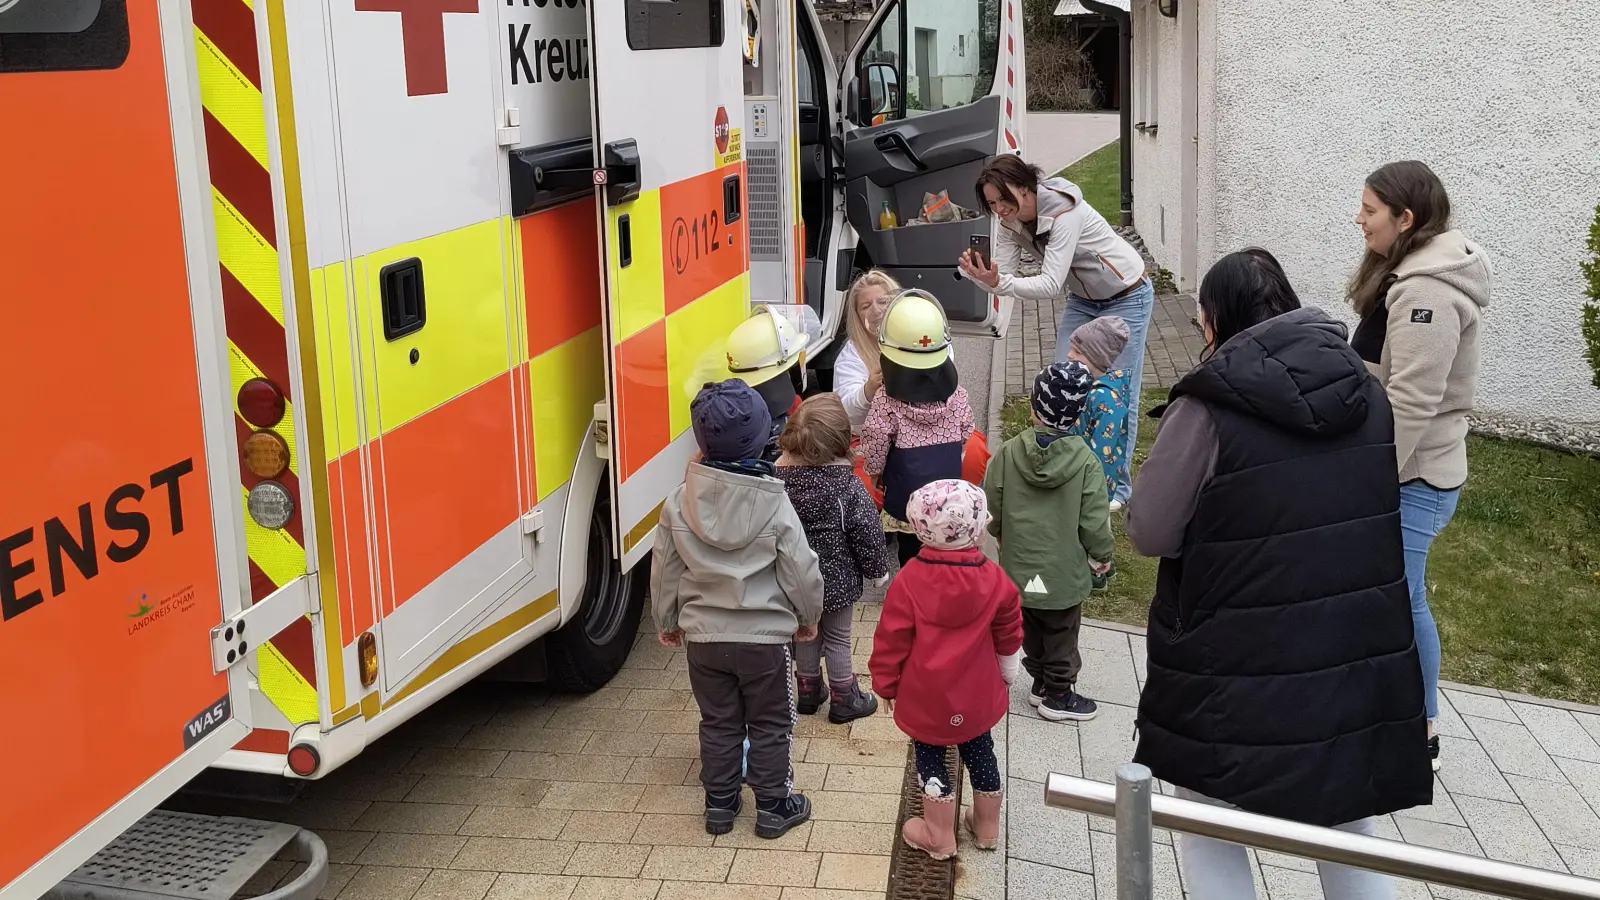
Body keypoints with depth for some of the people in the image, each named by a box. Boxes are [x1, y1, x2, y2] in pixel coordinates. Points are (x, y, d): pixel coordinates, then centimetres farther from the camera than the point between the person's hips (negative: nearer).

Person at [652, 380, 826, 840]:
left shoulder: (680, 502, -11)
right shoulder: (775, 504, -18)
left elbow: (665, 570, -1)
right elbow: (801, 572, -10)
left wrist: (667, 621, 16)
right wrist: (808, 617, 9)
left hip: (703, 636, 2)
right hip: (764, 636, -2)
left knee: (718, 723, 19)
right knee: (771, 725, 15)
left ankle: (719, 805, 30)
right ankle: (773, 807, 25)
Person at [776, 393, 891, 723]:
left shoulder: (778, 476, -13)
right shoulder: (848, 487, -24)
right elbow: (868, 533, -16)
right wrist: (877, 569, 0)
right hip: (837, 578, -4)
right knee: (837, 638, 13)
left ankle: (807, 690, 37)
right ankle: (843, 699, 26)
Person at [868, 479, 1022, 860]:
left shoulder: (908, 581, -19)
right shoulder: (994, 578, -9)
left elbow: (891, 642, -12)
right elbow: (1009, 634, 4)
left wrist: (887, 685, 2)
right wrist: (1006, 674, 21)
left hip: (925, 698, -3)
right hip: (977, 695, 3)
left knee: (930, 757, 13)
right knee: (979, 751, 20)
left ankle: (939, 836, 20)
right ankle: (987, 827, 36)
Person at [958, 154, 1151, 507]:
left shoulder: (1063, 211, -33)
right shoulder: (1011, 223, -10)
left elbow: (1052, 284, -38)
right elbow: (1003, 276, -16)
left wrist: (1000, 282, -50)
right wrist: (980, 275, -37)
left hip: (1126, 298, -7)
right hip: (1082, 299, 7)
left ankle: (1116, 487, 7)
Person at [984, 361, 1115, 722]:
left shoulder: (1009, 453, -12)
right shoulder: (1085, 462, -20)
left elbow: (992, 507, -3)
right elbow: (1094, 522, -15)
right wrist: (1101, 556, 4)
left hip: (1019, 568, 3)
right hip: (1065, 572, -3)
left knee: (1031, 632, 22)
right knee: (1061, 635, 15)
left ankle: (1041, 682, 37)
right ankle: (1058, 696, 28)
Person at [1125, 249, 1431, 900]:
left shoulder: (1211, 407, -17)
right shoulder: (1364, 391, 2)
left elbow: (1148, 533, -11)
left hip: (1240, 668, -5)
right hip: (1360, 657, 6)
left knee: (1207, 828, 15)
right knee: (1346, 826, 22)